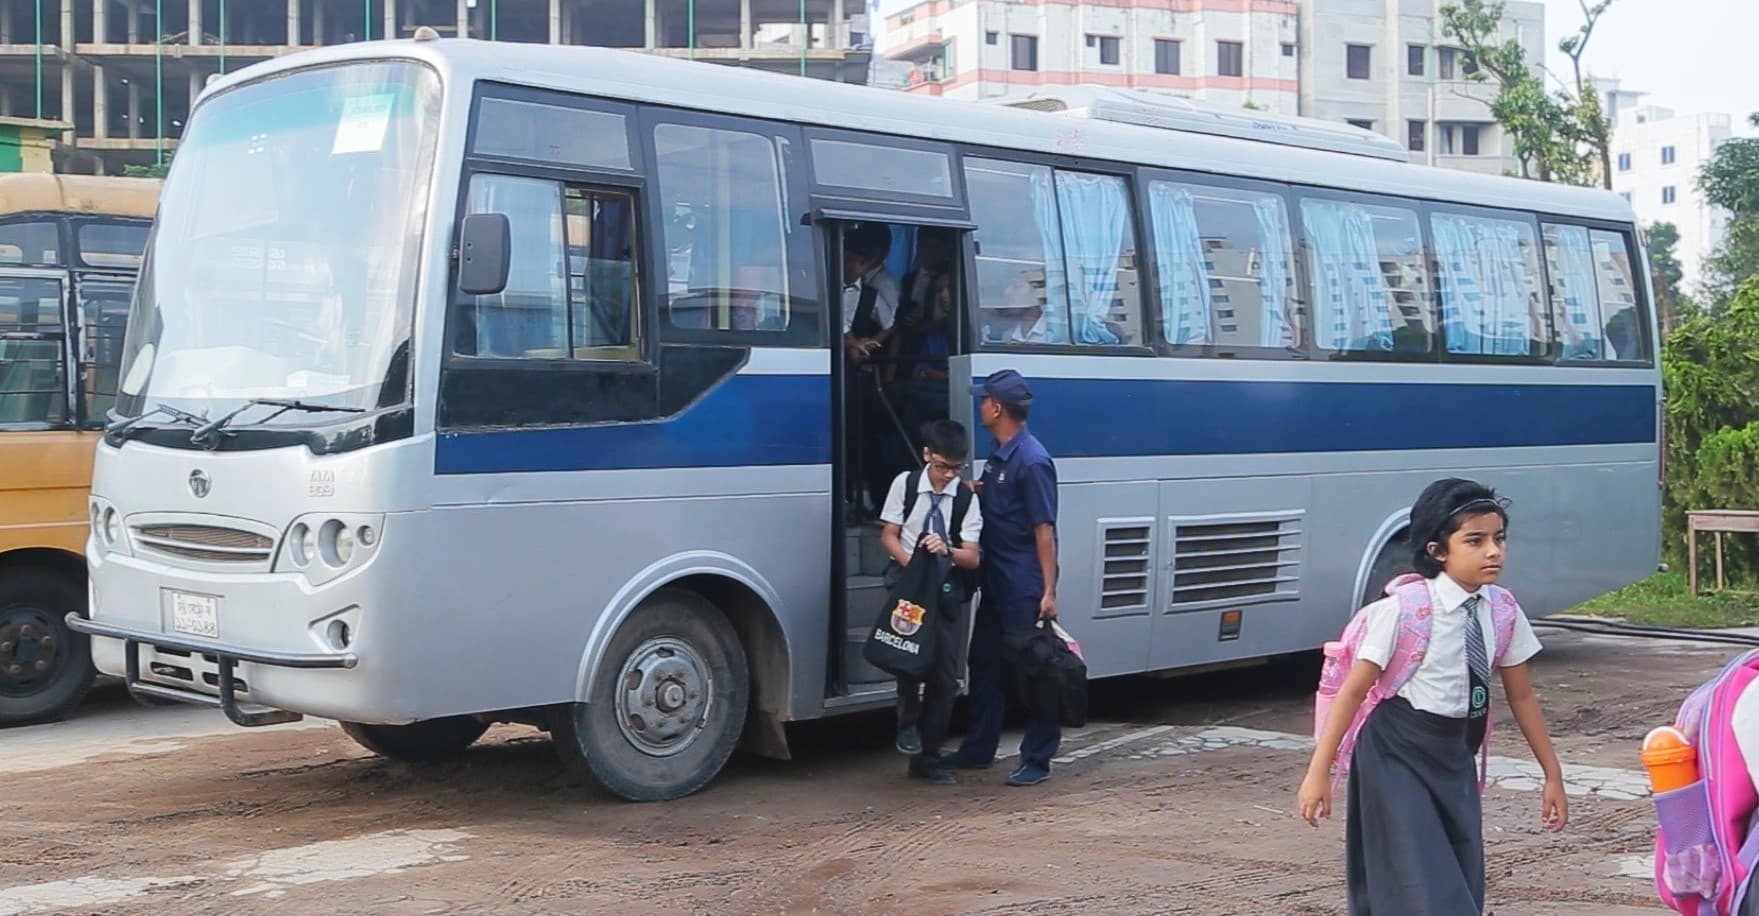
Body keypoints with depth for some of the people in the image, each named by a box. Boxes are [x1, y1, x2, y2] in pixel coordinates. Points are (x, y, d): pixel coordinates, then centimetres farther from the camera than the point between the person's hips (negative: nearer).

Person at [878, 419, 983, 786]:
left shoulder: (967, 498, -5)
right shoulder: (905, 484, -3)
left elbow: (972, 558, -4)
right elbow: (889, 536, 2)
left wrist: (947, 550, -25)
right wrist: (912, 563, -16)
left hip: (947, 588, 1)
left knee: (945, 675, 1)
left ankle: (928, 757, 12)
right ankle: (908, 722, 2)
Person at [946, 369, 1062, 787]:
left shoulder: (1032, 461, -17)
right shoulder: (998, 456, 10)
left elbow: (1044, 529, -19)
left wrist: (1049, 590, -21)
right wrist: (970, 489, 3)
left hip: (1024, 586, -10)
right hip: (996, 581, 10)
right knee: (985, 663, 16)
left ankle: (1037, 760, 6)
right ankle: (978, 750, 27)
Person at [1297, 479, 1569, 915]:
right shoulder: (1405, 609, -18)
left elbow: (1521, 695, 9)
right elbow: (1354, 689, -15)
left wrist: (1552, 774, 11)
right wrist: (1319, 773, -16)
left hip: (1455, 760, 6)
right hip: (1398, 759, -6)